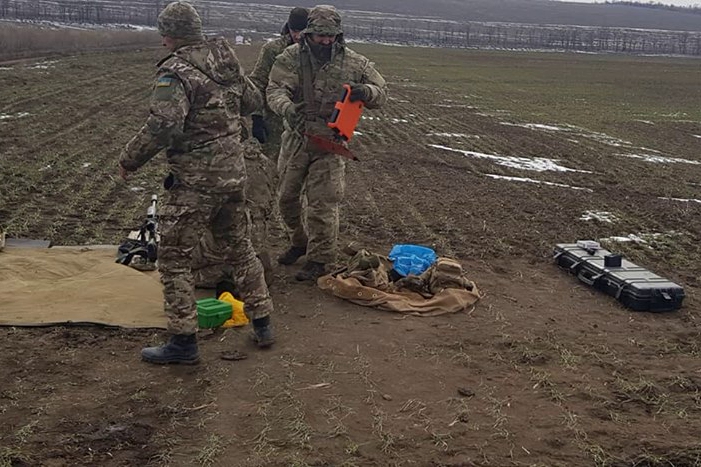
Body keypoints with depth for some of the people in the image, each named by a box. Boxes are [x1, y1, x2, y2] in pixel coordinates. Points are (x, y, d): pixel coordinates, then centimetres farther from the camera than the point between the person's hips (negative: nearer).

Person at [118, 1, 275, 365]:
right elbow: (253, 101, 18)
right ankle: (262, 324, 29)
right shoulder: (226, 59, 6)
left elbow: (163, 126, -28)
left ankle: (183, 342, 9)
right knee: (238, 248, 21)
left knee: (174, 257, 4)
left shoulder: (175, 72, -17)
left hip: (195, 181, -7)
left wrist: (129, 160, -15)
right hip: (233, 174, 8)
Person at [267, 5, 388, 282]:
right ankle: (299, 242, 38)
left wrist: (365, 92, -20)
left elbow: (381, 94, 4)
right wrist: (288, 108, -38)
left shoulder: (354, 63, -3)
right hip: (296, 139, 3)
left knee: (322, 204, -3)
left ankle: (320, 259, 11)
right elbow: (275, 90, -15)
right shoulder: (291, 58, -4)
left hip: (330, 144, -2)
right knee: (287, 197, 14)